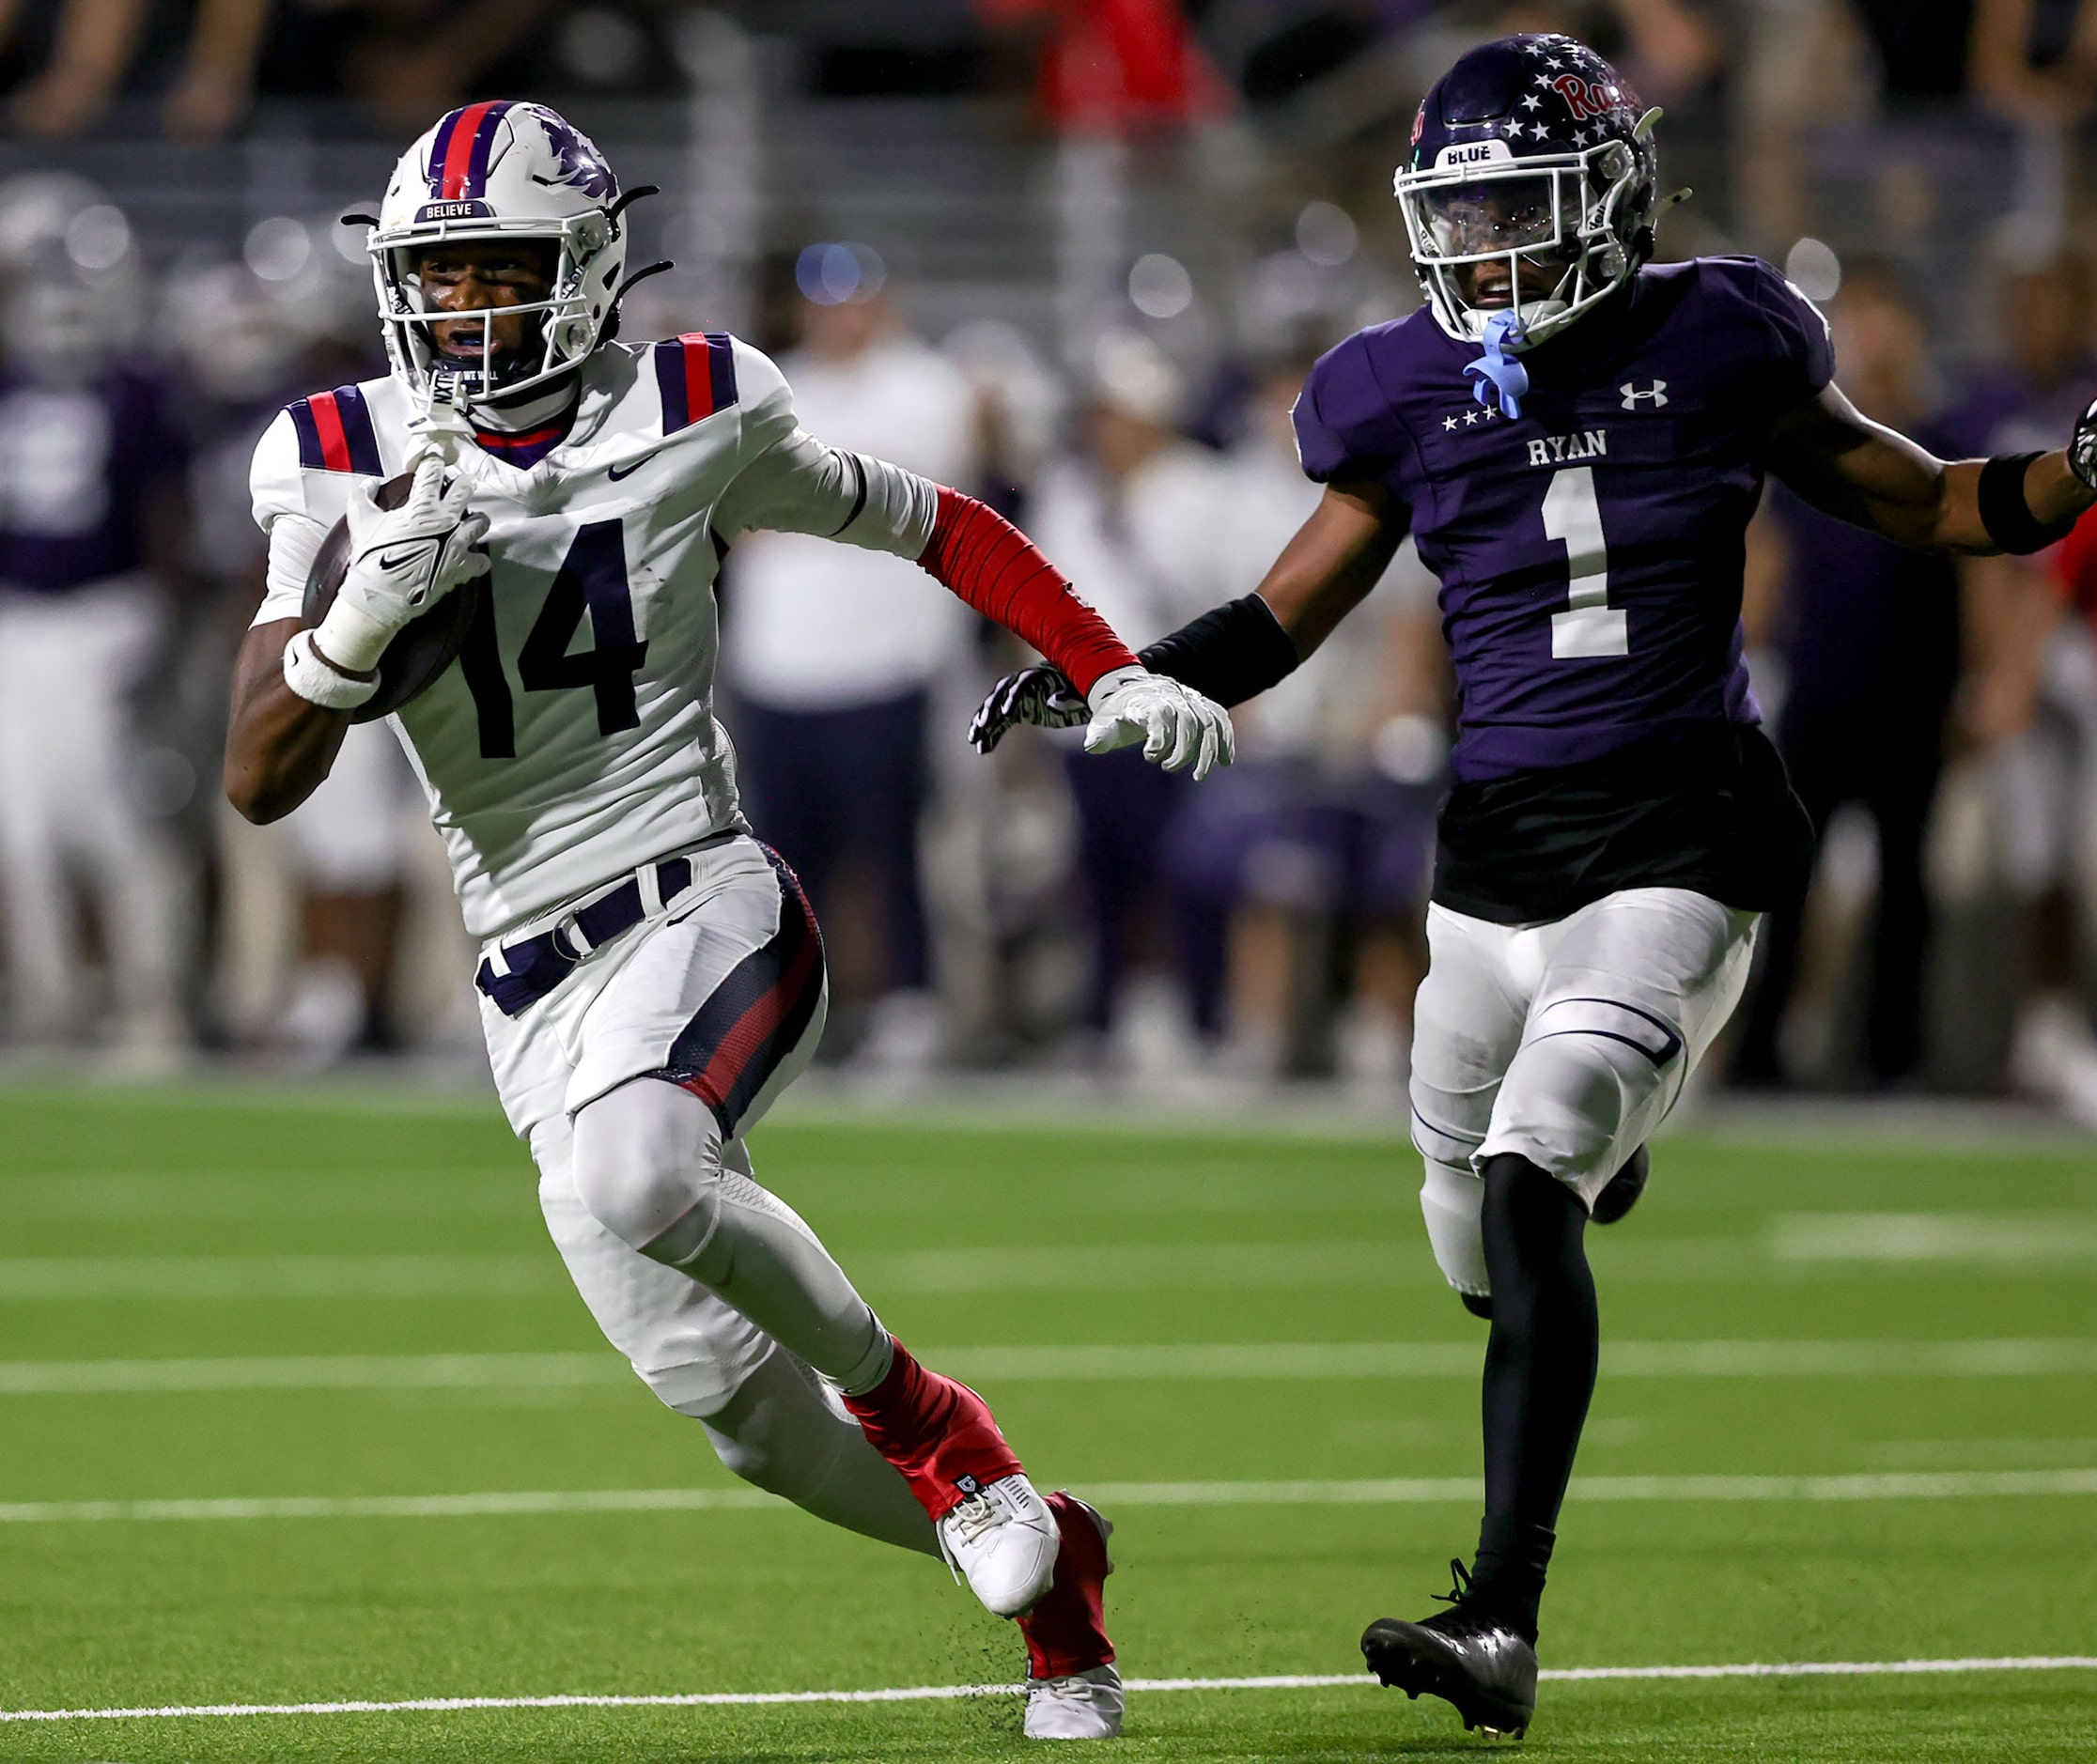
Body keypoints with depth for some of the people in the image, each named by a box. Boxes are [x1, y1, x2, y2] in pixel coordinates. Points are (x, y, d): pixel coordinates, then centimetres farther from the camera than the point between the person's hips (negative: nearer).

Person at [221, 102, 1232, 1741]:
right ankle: (1043, 1565, 29)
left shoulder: (691, 416, -2)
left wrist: (1113, 670, 6)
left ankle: (921, 1414, -12)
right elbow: (261, 781, -2)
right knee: (755, 1422, 3)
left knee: (628, 1175, -36)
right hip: (536, 985, 3)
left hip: (708, 910, -3)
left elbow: (934, 525, 14)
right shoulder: (344, 468, 1)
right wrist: (361, 616, -19)